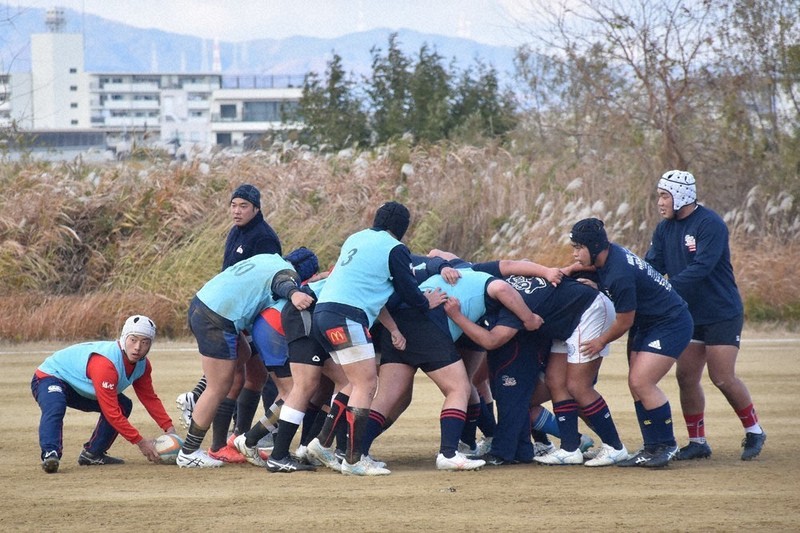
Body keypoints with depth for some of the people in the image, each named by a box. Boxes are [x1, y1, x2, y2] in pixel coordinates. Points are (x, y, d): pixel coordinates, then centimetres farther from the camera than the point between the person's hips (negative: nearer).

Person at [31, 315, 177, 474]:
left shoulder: (142, 365, -10)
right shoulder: (106, 363, -37)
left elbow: (149, 398, 4)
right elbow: (111, 412, -35)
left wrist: (169, 428, -8)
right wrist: (140, 441, -31)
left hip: (79, 388, 9)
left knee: (124, 405, 3)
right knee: (55, 408, -38)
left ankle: (92, 454, 2)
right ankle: (50, 454, -52)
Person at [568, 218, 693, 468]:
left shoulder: (620, 274, -29)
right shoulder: (607, 256, -2)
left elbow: (624, 321, -18)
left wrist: (602, 341, -1)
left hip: (671, 325, -10)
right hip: (646, 324, 10)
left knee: (641, 382, -17)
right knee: (636, 384, 5)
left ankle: (667, 445, -6)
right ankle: (653, 448, 10)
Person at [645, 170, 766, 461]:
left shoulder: (710, 225, -18)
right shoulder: (664, 230, 6)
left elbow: (701, 268, -27)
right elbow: (650, 266, -1)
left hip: (722, 314, -7)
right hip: (688, 314, 7)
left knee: (722, 378, -9)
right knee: (686, 377, 2)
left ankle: (754, 432, 9)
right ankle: (697, 442, 11)